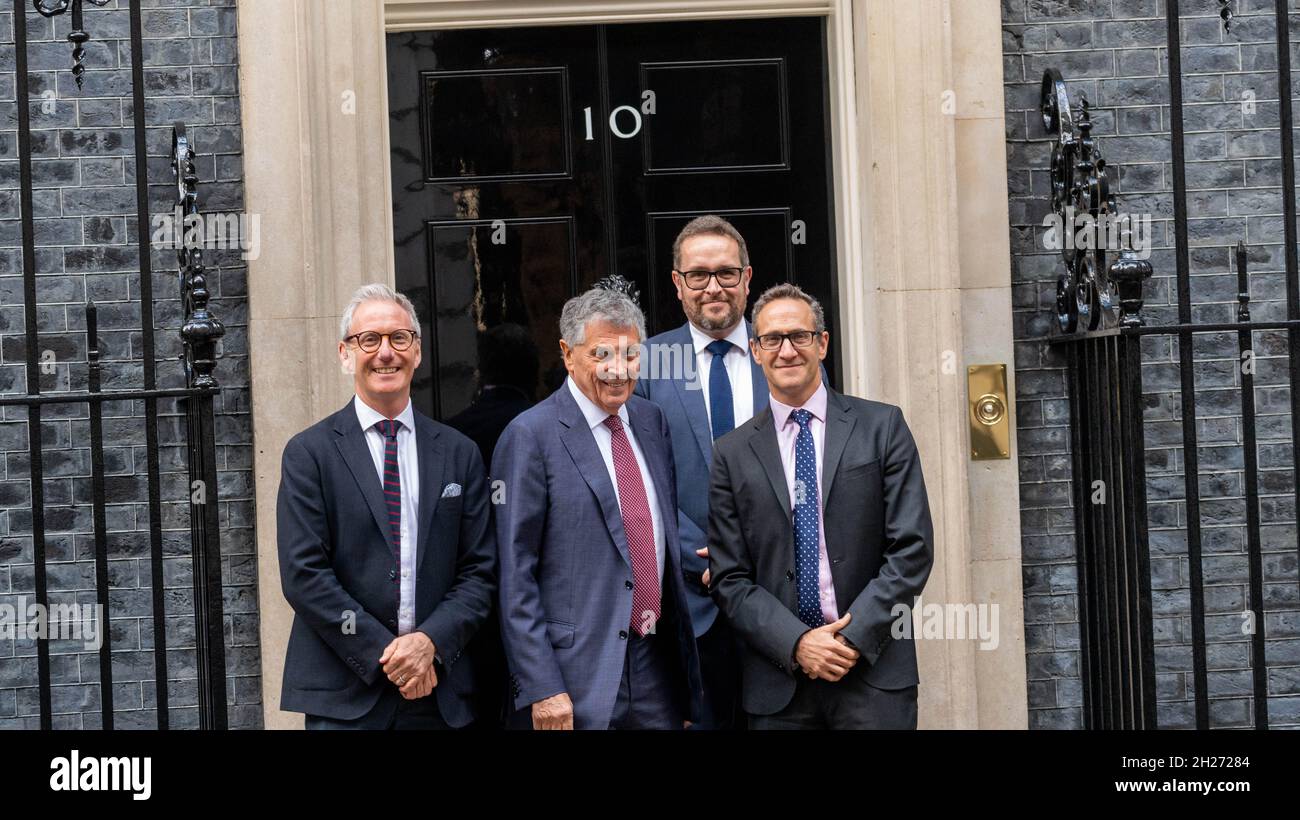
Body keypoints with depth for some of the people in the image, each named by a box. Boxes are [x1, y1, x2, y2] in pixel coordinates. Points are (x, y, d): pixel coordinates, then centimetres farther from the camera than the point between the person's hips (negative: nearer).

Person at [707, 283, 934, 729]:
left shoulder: (882, 426, 2)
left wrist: (854, 637, -10)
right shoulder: (731, 453, 5)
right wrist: (797, 643, -11)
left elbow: (912, 548, -2)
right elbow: (730, 579, 2)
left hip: (874, 672, -1)